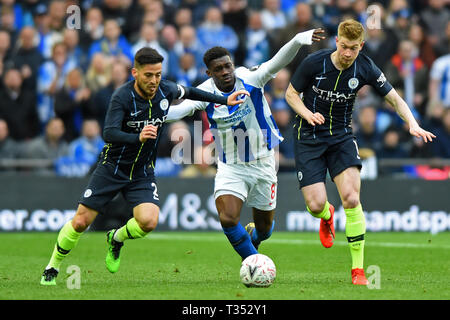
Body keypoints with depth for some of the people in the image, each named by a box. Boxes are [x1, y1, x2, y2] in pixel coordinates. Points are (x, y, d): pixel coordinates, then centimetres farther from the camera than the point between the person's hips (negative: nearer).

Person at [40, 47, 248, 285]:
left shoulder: (166, 90, -7)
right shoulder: (122, 97, -22)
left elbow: (188, 92, 17)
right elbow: (109, 134, -33)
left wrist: (225, 101, 20)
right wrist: (138, 137, -50)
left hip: (143, 173, 3)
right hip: (112, 167, -3)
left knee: (148, 221, -21)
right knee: (81, 222, -6)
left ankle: (116, 239, 12)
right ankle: (52, 268, 17)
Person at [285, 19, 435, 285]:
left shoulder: (366, 68, -9)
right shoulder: (314, 63, -14)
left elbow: (394, 98, -1)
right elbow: (291, 94, -1)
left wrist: (413, 124, -19)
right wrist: (308, 113, -20)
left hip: (341, 136, 1)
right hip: (309, 137, -1)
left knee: (351, 198, -19)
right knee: (315, 205, -11)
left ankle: (358, 270, -10)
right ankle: (327, 216, 32)